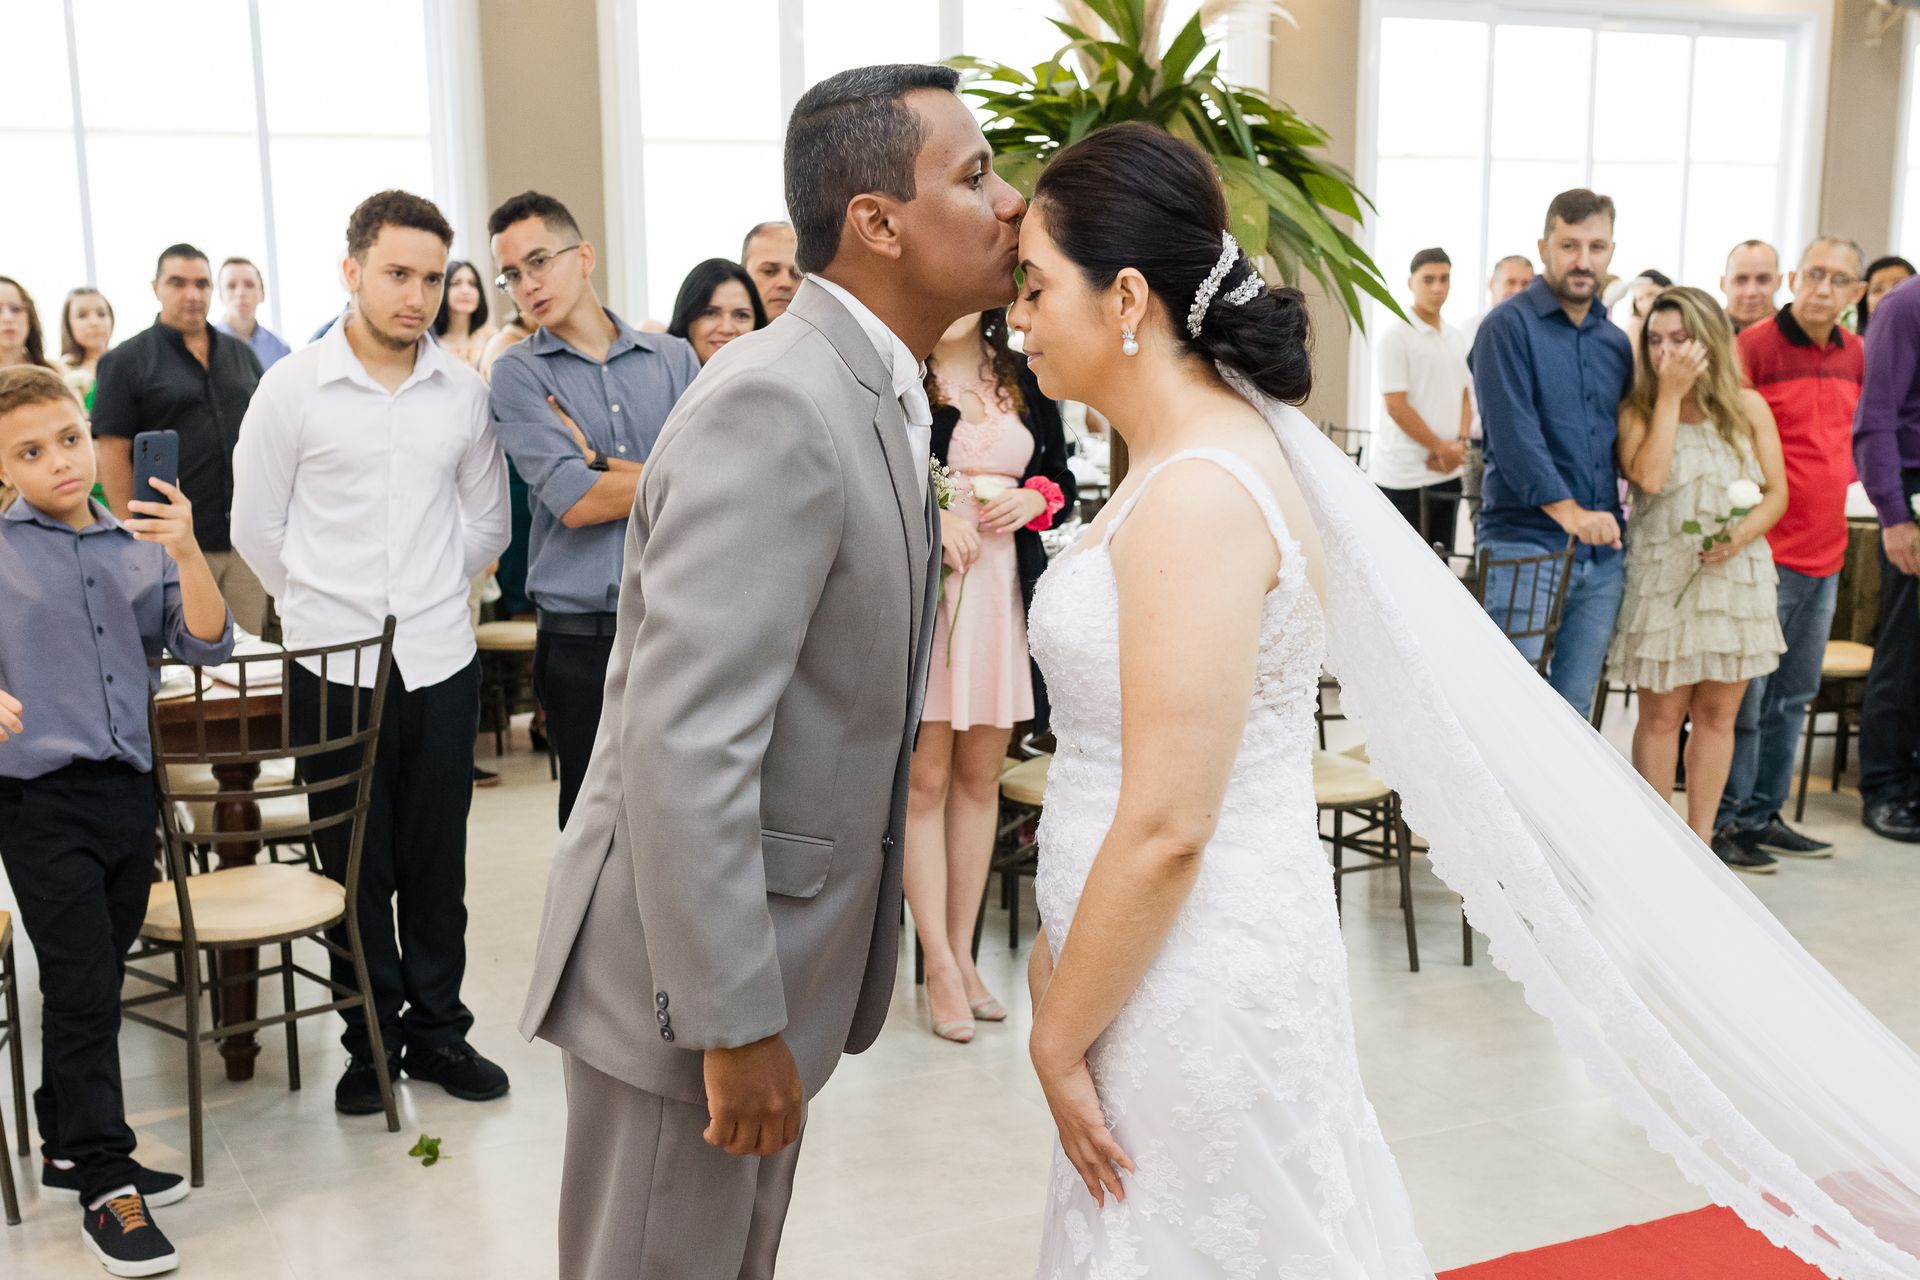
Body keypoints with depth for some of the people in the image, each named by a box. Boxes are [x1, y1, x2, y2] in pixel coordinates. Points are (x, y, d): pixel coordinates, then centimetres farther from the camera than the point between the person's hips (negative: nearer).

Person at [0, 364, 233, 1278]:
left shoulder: (140, 545, 6)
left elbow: (206, 645, -1)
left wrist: (187, 553, -16)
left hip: (128, 789, 4)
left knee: (94, 981, 16)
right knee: (83, 987, -2)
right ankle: (106, 1185, 9)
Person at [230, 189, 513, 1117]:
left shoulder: (463, 392, 3)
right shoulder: (293, 388, -3)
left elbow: (487, 523, 14)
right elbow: (256, 527, 5)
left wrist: (429, 590, 13)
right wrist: (323, 600, 9)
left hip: (439, 658, 2)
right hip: (333, 661, -2)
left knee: (437, 859, 9)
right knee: (355, 863, 7)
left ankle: (437, 1029, 23)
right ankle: (371, 1040, 21)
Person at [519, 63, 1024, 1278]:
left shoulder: (871, 395, 8)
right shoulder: (779, 405, -23)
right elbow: (684, 744, -28)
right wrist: (736, 1024, -24)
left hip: (768, 953, 9)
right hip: (699, 970, -9)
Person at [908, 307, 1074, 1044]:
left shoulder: (1023, 380, 10)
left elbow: (1061, 478, 17)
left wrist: (1030, 500, -4)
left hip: (1004, 593, 4)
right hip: (921, 593, -4)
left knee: (980, 777, 11)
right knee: (925, 782, 0)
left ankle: (962, 952, 22)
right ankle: (940, 965, 11)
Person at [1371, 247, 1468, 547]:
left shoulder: (1454, 337, 14)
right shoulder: (1395, 336, -8)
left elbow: (1464, 398, 17)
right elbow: (1396, 406, -13)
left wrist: (1460, 443, -3)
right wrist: (1442, 449, -10)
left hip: (1447, 474, 7)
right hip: (1403, 476, -7)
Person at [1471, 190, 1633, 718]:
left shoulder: (1615, 342, 15)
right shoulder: (1509, 326, -5)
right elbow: (1513, 431, -14)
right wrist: (1567, 510, -19)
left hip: (1603, 554, 6)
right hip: (1525, 542, -6)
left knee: (1573, 708, 10)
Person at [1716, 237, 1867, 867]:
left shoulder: (1854, 355, 10)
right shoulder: (1753, 347, -11)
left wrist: (1841, 473, 11)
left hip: (1825, 553, 8)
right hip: (1765, 551, -8)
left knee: (1793, 695, 14)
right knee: (1744, 695, -3)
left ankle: (1763, 814, 25)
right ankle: (1724, 820, 7)